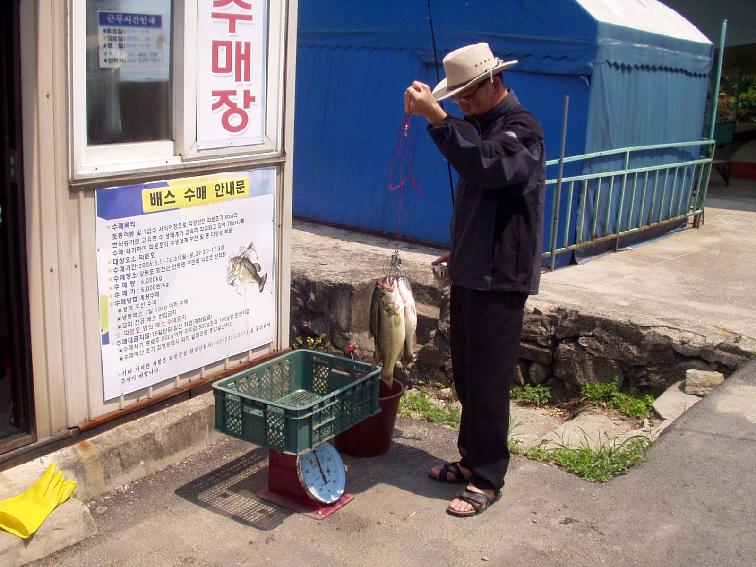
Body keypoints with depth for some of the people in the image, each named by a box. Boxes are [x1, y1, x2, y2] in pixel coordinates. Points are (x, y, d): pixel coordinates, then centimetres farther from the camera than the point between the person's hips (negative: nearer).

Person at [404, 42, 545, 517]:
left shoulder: (522, 129, -13)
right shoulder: (484, 126, 16)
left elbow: (486, 165, -36)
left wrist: (437, 118, -38)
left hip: (500, 278, -9)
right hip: (471, 272, 9)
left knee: (488, 382, -3)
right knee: (466, 377, 15)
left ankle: (487, 479, 9)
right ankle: (471, 459, 29)